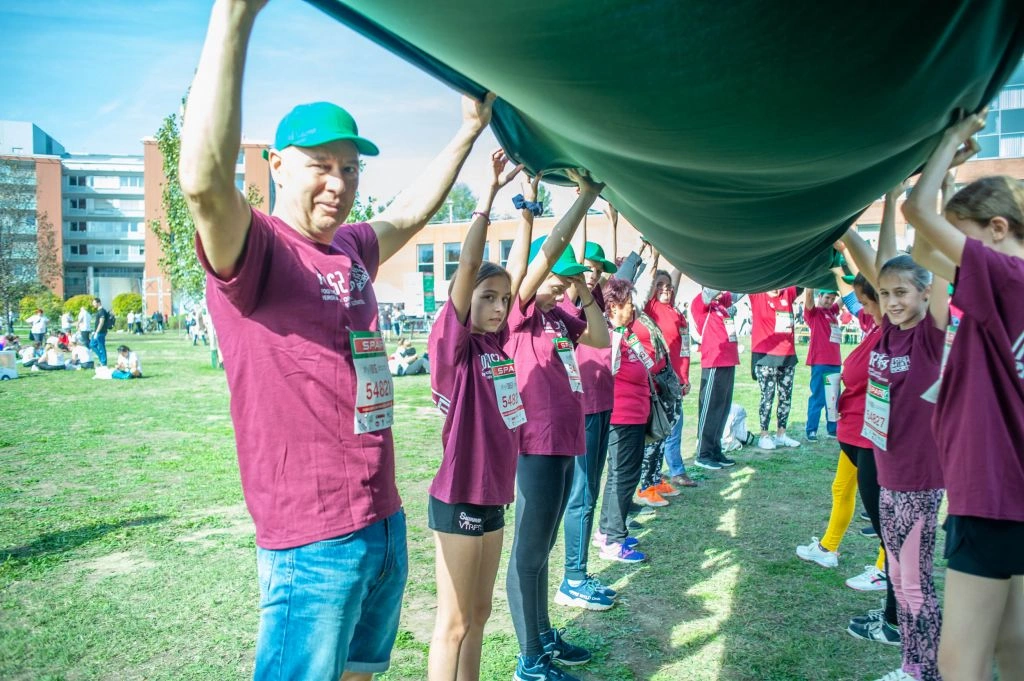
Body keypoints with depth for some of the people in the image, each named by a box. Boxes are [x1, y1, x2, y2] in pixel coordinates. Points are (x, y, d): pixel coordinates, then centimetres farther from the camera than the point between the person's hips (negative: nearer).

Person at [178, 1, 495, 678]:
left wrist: (469, 129, 29)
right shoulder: (257, 249, -13)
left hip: (386, 521, 8)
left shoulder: (351, 250, 9)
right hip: (313, 540, -8)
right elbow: (204, 179, -34)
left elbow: (408, 215, 27)